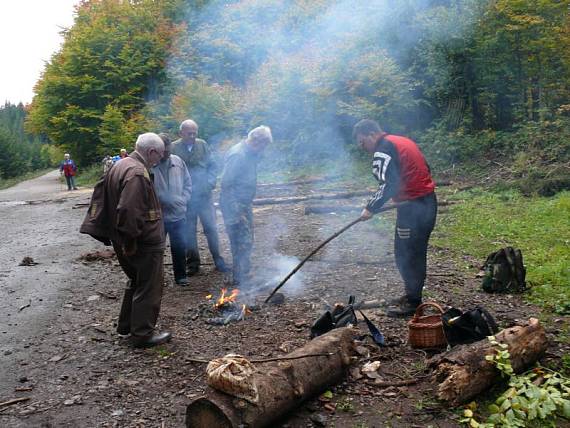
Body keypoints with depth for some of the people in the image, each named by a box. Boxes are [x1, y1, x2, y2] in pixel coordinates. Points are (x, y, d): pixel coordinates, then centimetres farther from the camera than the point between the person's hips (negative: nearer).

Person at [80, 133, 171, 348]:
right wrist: (131, 240, -21)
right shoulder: (138, 173, -24)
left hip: (122, 240, 10)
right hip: (145, 242, -10)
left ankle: (126, 325, 36)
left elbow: (100, 192, 18)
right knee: (148, 288, 5)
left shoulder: (120, 166, 9)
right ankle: (143, 334, 16)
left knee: (136, 282, 25)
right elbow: (129, 211, -32)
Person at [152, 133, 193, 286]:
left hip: (178, 214, 4)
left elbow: (188, 183, 10)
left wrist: (184, 199, -2)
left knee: (180, 246, 14)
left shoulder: (178, 161, 1)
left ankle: (180, 276, 31)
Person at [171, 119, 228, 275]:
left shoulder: (203, 145, 5)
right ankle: (193, 263, 21)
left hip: (204, 195, 1)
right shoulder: (173, 148, -4)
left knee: (211, 228, 4)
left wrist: (210, 183, -4)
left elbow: (212, 165, 10)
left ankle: (218, 260, 18)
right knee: (189, 231, 8)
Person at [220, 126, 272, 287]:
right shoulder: (237, 155, -20)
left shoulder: (250, 154, 10)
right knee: (243, 244, -7)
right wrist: (235, 212, -24)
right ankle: (241, 281, 3)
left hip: (244, 204, 10)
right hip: (234, 206, -10)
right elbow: (226, 183, -24)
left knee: (246, 242, 16)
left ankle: (241, 278, 29)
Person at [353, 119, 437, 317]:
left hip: (413, 207, -10)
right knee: (415, 252, 17)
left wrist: (371, 208, -12)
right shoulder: (402, 141, 16)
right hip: (428, 201, 10)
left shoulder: (383, 151, -13)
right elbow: (424, 169, 19)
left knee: (407, 254, -1)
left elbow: (388, 186, -22)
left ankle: (413, 303, 7)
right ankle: (412, 295, 28)